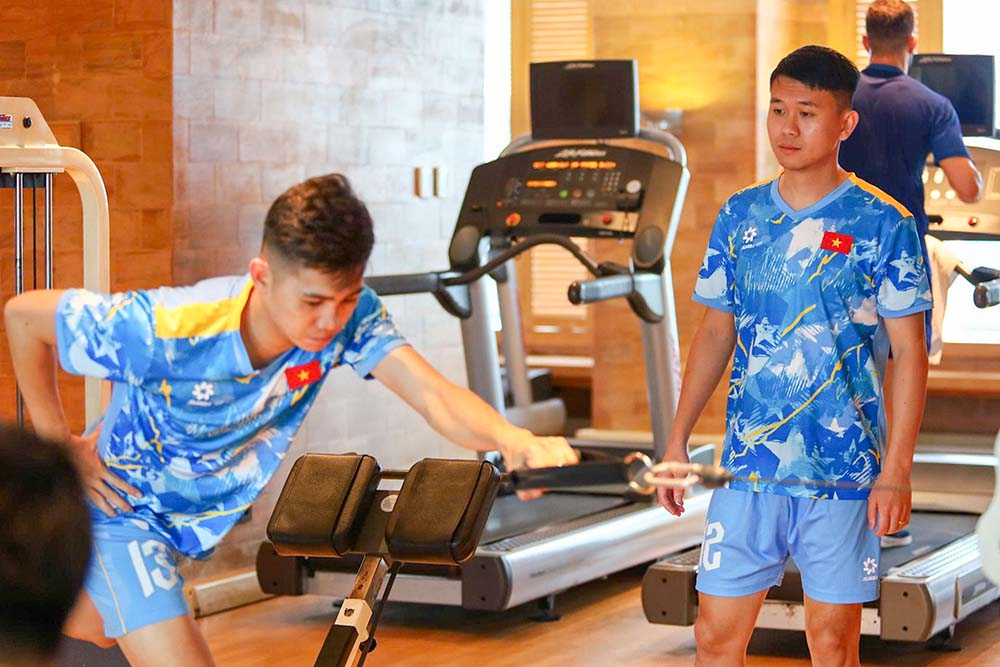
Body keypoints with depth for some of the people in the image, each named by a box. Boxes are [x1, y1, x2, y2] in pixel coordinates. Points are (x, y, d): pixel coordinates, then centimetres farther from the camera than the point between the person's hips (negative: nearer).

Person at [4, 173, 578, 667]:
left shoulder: (349, 316, -25)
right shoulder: (169, 330, -36)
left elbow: (434, 395, -39)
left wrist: (513, 440, -59)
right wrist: (57, 443, -16)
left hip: (193, 516, 5)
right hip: (119, 506, -5)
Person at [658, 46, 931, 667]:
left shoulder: (883, 224, -5)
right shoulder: (740, 215, 7)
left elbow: (910, 351, -5)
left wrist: (897, 470, -11)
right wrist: (678, 439, 9)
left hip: (845, 472, -3)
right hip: (748, 469, 3)